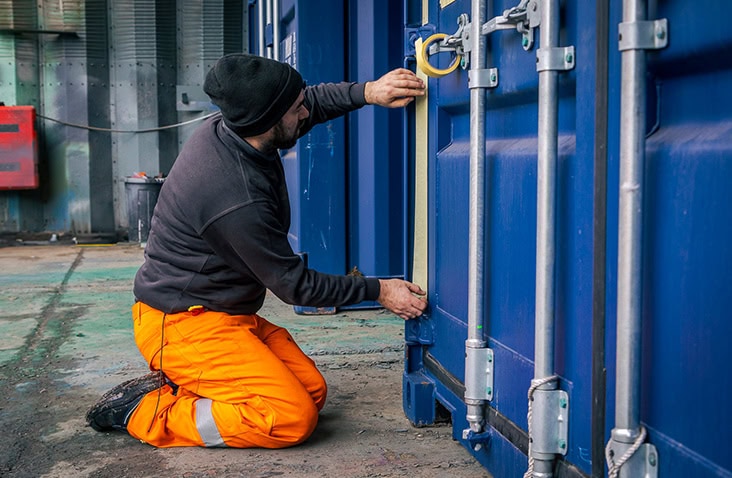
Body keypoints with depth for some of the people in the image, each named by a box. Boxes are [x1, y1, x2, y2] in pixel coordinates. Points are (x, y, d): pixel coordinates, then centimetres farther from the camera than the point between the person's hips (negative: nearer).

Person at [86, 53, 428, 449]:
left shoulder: (225, 128, -5)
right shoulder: (237, 200, -30)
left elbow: (314, 101, 13)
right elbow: (293, 284, -17)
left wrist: (367, 92, -6)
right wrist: (378, 291, -9)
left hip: (227, 312, 10)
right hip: (182, 324, -10)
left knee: (313, 391, 5)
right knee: (294, 418, -18)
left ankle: (180, 387, 8)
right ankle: (149, 412, -7)